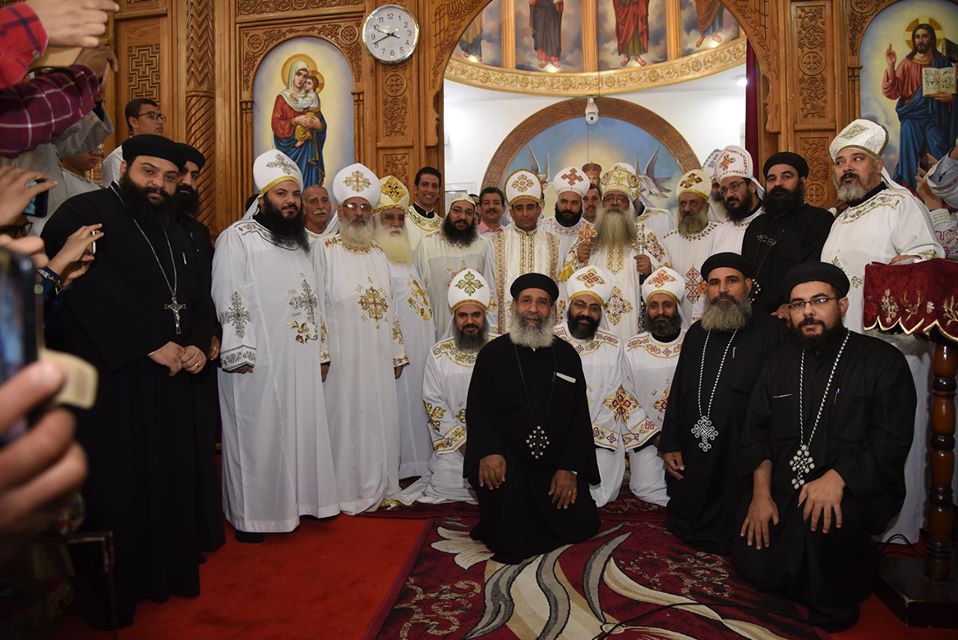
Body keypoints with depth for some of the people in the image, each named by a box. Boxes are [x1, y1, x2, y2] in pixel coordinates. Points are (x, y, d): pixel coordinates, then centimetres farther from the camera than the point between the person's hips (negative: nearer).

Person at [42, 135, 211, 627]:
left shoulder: (174, 232, 17)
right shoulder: (85, 213, -6)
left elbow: (194, 299, 18)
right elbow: (92, 292, -18)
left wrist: (197, 345, 0)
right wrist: (152, 346, -16)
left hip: (168, 376, 7)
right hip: (109, 376, -6)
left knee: (169, 483, 10)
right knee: (115, 488, 3)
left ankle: (166, 574, 25)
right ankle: (113, 594, 19)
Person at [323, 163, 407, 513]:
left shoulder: (379, 255, 12)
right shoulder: (325, 252, -5)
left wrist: (398, 353, 13)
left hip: (379, 358, 6)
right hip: (344, 357, -5)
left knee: (380, 420, 11)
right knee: (346, 421, 2)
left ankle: (378, 486, 26)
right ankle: (347, 491, 17)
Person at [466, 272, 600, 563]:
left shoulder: (567, 355, 7)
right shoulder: (493, 353, 2)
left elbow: (579, 415, 6)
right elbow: (477, 409, -3)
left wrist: (570, 468, -5)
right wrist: (488, 452, -22)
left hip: (556, 460, 3)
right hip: (507, 455, -3)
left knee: (582, 525, -5)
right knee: (501, 483, -33)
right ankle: (508, 544, -3)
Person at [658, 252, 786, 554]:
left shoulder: (771, 331, -8)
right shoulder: (697, 333, 12)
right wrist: (670, 445, 9)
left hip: (741, 461, -5)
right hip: (690, 461, 6)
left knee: (732, 540, 9)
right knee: (683, 529, 19)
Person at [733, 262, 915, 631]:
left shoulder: (883, 361, -2)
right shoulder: (779, 363, 12)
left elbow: (891, 440, -12)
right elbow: (757, 431, 7)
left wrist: (837, 477, -27)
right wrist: (761, 492, -7)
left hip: (858, 489, -4)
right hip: (785, 487, 4)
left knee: (824, 519, -35)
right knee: (752, 563, -10)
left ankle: (834, 610, -4)